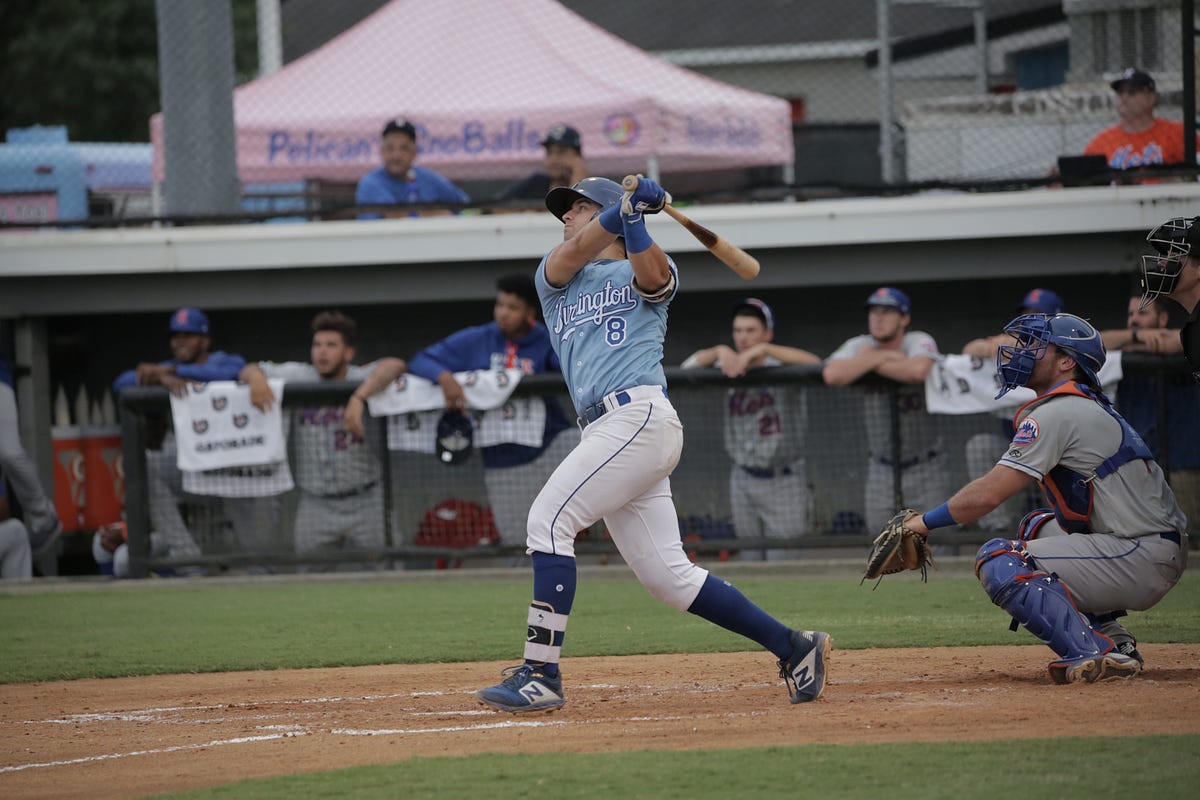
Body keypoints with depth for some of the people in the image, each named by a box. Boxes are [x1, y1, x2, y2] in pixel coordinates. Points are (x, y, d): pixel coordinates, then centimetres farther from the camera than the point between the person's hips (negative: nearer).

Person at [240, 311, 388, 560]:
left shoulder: (361, 378, -6)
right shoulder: (298, 377, 3)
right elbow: (248, 371, 9)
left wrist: (360, 396, -41)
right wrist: (256, 377, -17)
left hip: (364, 503, -2)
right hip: (315, 506, 2)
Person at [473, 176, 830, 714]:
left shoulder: (643, 273, 13)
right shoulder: (554, 279, 26)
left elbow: (654, 278, -12)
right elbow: (572, 255, 2)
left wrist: (633, 217, -22)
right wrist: (626, 205, -12)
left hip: (640, 414, -7)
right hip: (604, 429, 7)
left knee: (549, 518, -18)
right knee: (668, 577, 2)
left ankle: (541, 674, -21)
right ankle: (794, 648, 10)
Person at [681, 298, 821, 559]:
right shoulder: (729, 369, 4)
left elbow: (814, 362, -28)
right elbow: (689, 366, -4)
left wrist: (761, 350, -32)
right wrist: (720, 351, -22)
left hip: (784, 482, -4)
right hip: (743, 482, 5)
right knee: (752, 564, 10)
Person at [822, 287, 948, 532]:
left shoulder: (919, 342, -11)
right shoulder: (859, 347, -3)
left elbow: (919, 370, -37)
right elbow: (832, 374, -25)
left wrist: (871, 362, -22)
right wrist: (882, 357, -20)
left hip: (924, 466, -3)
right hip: (882, 470, 3)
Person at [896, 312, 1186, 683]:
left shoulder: (1056, 414, -12)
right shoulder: (1089, 406, 19)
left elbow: (988, 494, -14)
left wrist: (923, 523, -5)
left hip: (1143, 557, -10)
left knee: (999, 563, -15)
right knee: (1037, 527, 32)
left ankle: (1095, 653, -21)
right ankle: (1111, 639, 18)